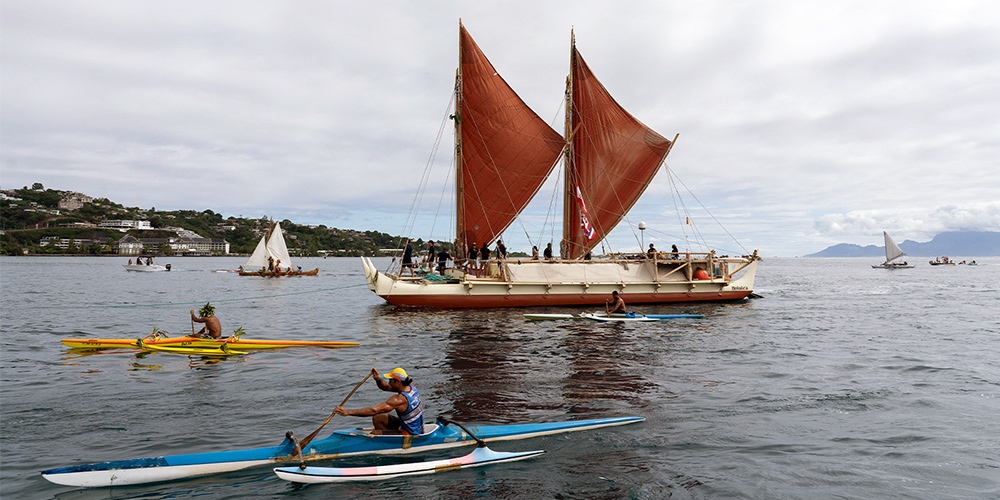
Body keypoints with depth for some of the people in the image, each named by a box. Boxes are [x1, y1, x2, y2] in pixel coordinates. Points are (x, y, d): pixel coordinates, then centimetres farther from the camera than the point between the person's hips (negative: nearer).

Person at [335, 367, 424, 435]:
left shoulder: (400, 399, -28)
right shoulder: (410, 388, -1)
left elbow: (373, 410, -32)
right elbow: (385, 387, 9)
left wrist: (348, 412, -32)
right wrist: (378, 379, -13)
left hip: (410, 435, -9)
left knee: (374, 434, -16)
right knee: (377, 418, 9)